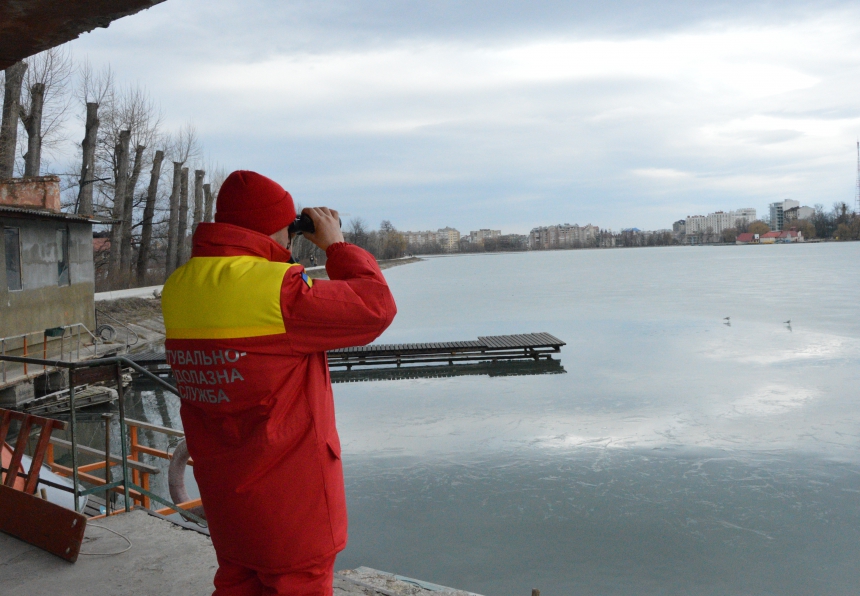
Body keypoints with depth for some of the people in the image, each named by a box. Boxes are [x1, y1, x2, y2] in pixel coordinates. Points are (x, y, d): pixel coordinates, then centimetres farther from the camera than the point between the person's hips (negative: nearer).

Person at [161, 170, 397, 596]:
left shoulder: (179, 289, 0)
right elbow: (375, 307, -17)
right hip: (290, 494, -7)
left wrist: (277, 259, 10)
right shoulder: (276, 289, -24)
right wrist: (337, 246, -4)